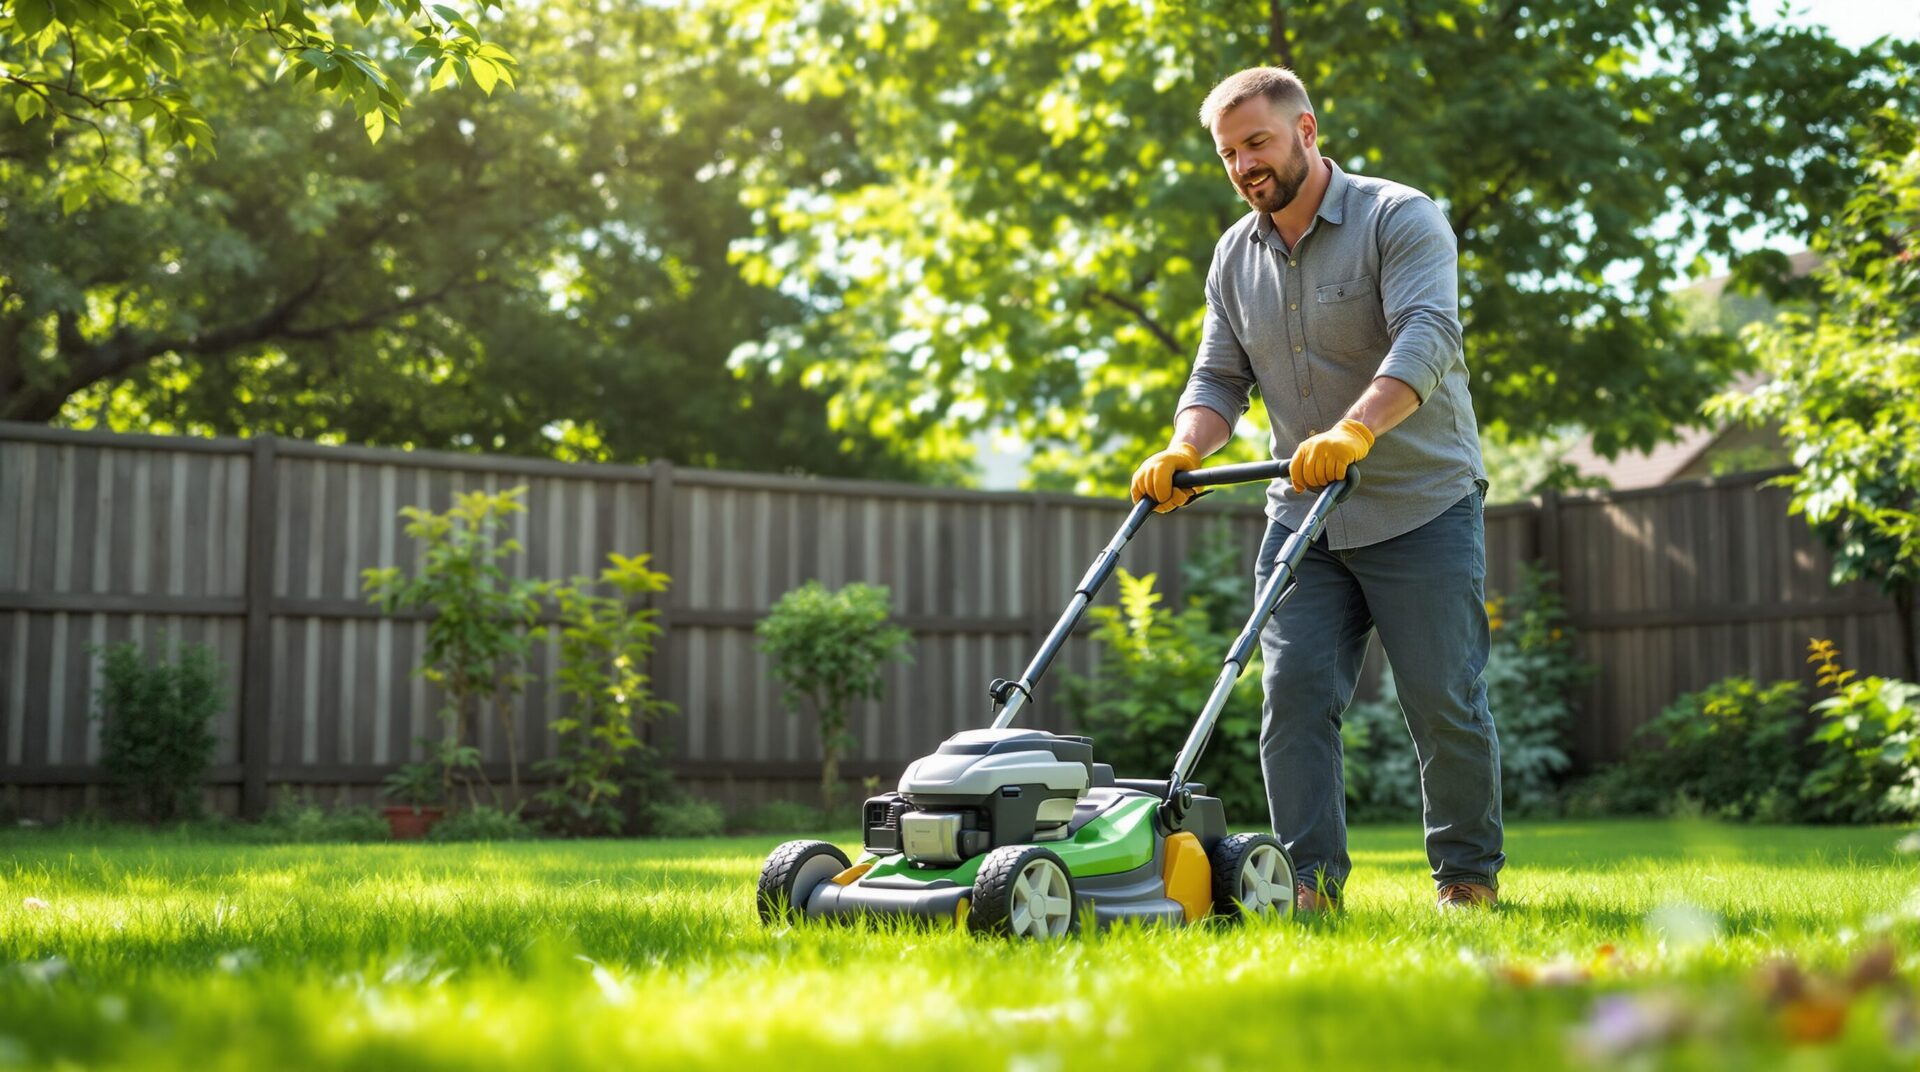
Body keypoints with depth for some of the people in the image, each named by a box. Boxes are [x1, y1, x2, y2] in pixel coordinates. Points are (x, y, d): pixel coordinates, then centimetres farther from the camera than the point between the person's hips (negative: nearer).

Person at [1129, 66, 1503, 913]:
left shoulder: (1399, 219, -10)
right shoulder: (1234, 257, 10)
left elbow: (1426, 338, -25)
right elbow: (1219, 378, 10)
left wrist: (1353, 431, -41)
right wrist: (1184, 449, -11)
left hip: (1422, 506, -5)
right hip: (1303, 513, 5)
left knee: (1444, 703, 0)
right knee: (1295, 692, -5)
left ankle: (1470, 875, 15)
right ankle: (1310, 878, 0)